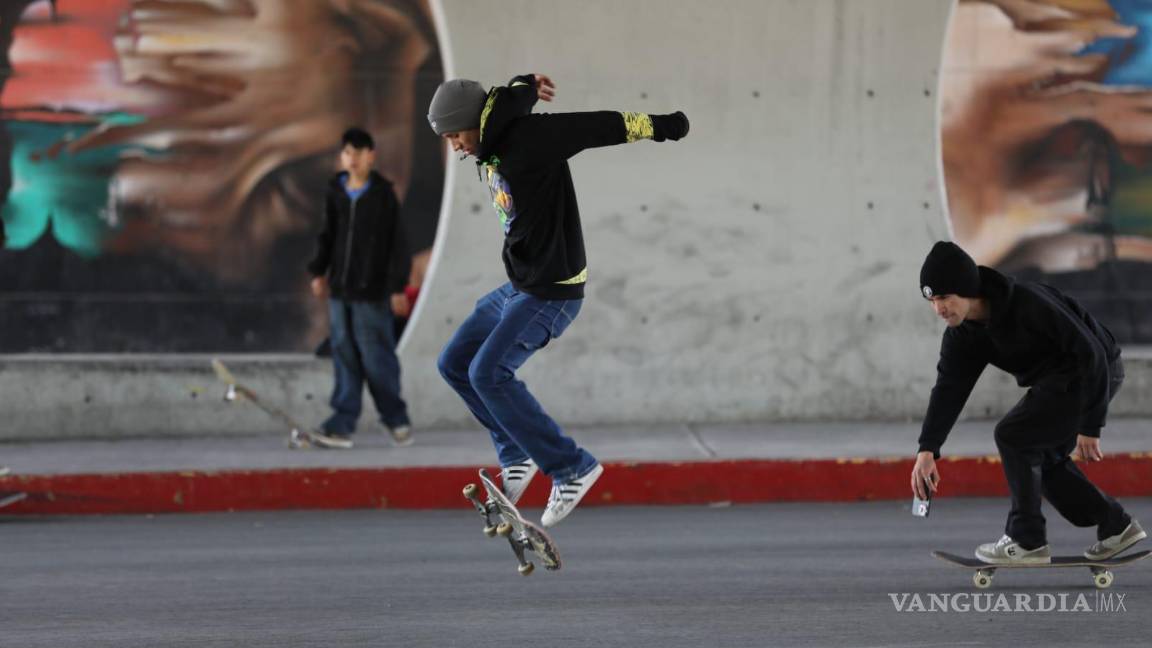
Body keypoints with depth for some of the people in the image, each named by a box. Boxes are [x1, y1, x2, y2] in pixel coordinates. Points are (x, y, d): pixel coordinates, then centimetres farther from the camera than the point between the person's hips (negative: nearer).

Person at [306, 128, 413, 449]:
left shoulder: (383, 195, -6)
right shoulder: (335, 193, 8)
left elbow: (398, 243, -6)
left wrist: (397, 286, -9)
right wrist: (319, 270, 10)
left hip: (371, 291, -5)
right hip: (340, 289, 5)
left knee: (376, 356, -3)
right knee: (344, 354, 3)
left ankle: (397, 419, 13)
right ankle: (342, 425, 2)